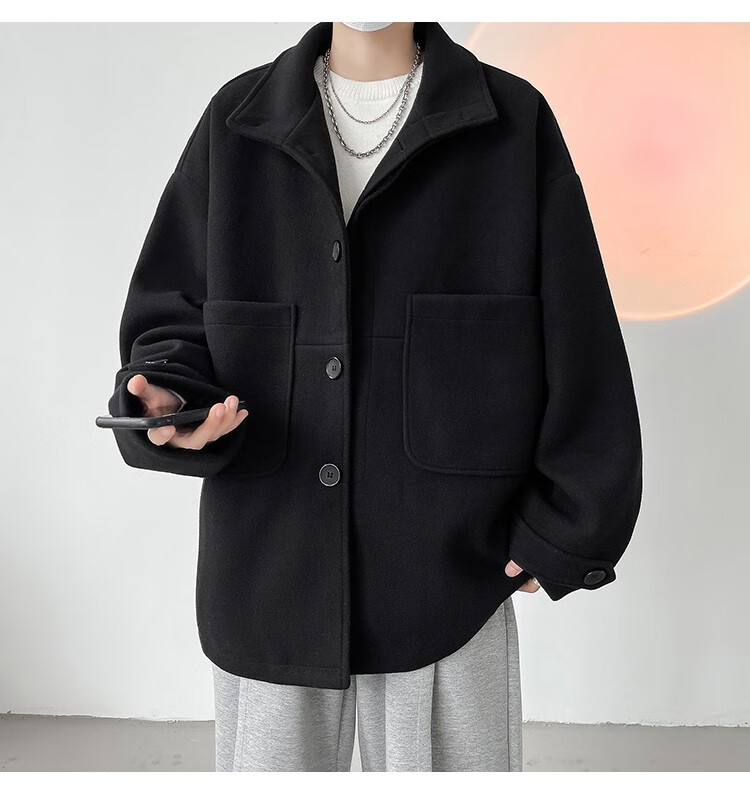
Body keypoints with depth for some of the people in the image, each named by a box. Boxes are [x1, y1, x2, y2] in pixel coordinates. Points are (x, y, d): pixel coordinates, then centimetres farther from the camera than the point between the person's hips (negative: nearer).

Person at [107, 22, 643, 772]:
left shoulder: (514, 121, 2)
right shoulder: (237, 120, 7)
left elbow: (582, 351, 1)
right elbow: (169, 311, 7)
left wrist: (565, 532, 0)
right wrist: (166, 399, -14)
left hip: (449, 568, -1)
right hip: (268, 564, 2)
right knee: (273, 760, 15)